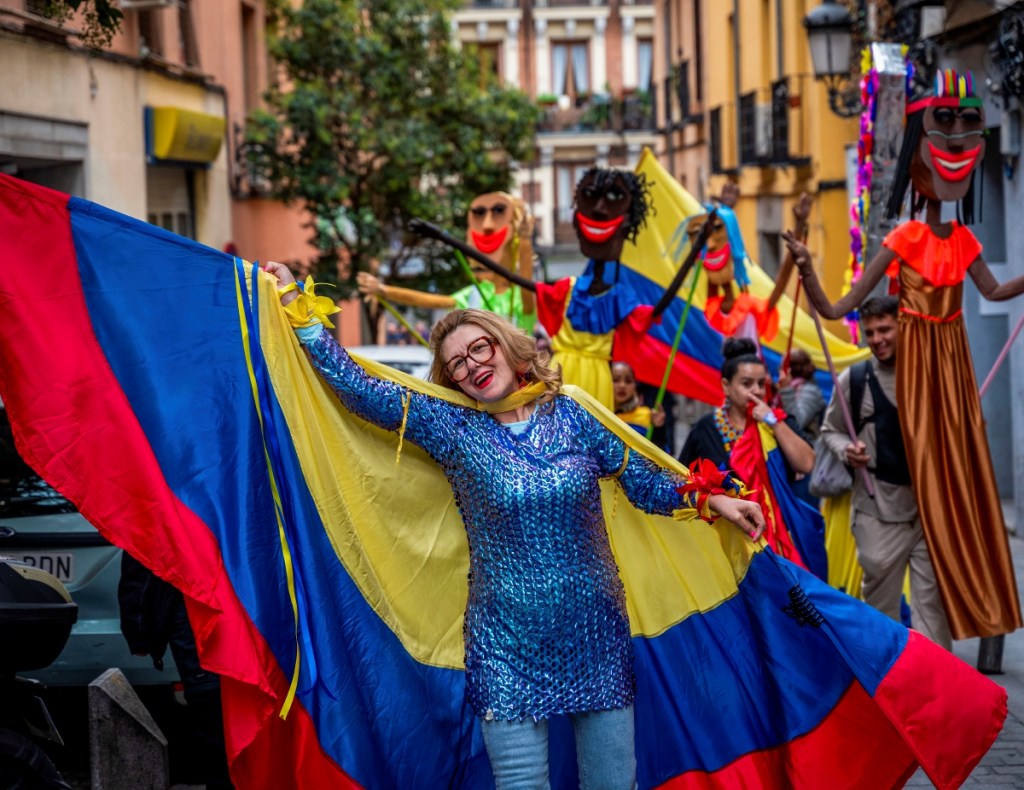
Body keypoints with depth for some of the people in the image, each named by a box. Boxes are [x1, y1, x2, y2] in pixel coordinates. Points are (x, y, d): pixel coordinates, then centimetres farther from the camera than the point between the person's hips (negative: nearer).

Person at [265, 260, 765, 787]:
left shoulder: (571, 415, 2)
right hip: (507, 647, -1)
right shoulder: (452, 427, -1)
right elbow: (358, 389, -5)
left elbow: (644, 481, 7)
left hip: (595, 634, 1)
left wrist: (709, 499, -5)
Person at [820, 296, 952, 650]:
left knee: (932, 598, -2)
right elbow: (830, 430, 14)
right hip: (878, 511, 0)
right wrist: (846, 448, -7)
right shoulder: (853, 379, 3)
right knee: (879, 598, 5)